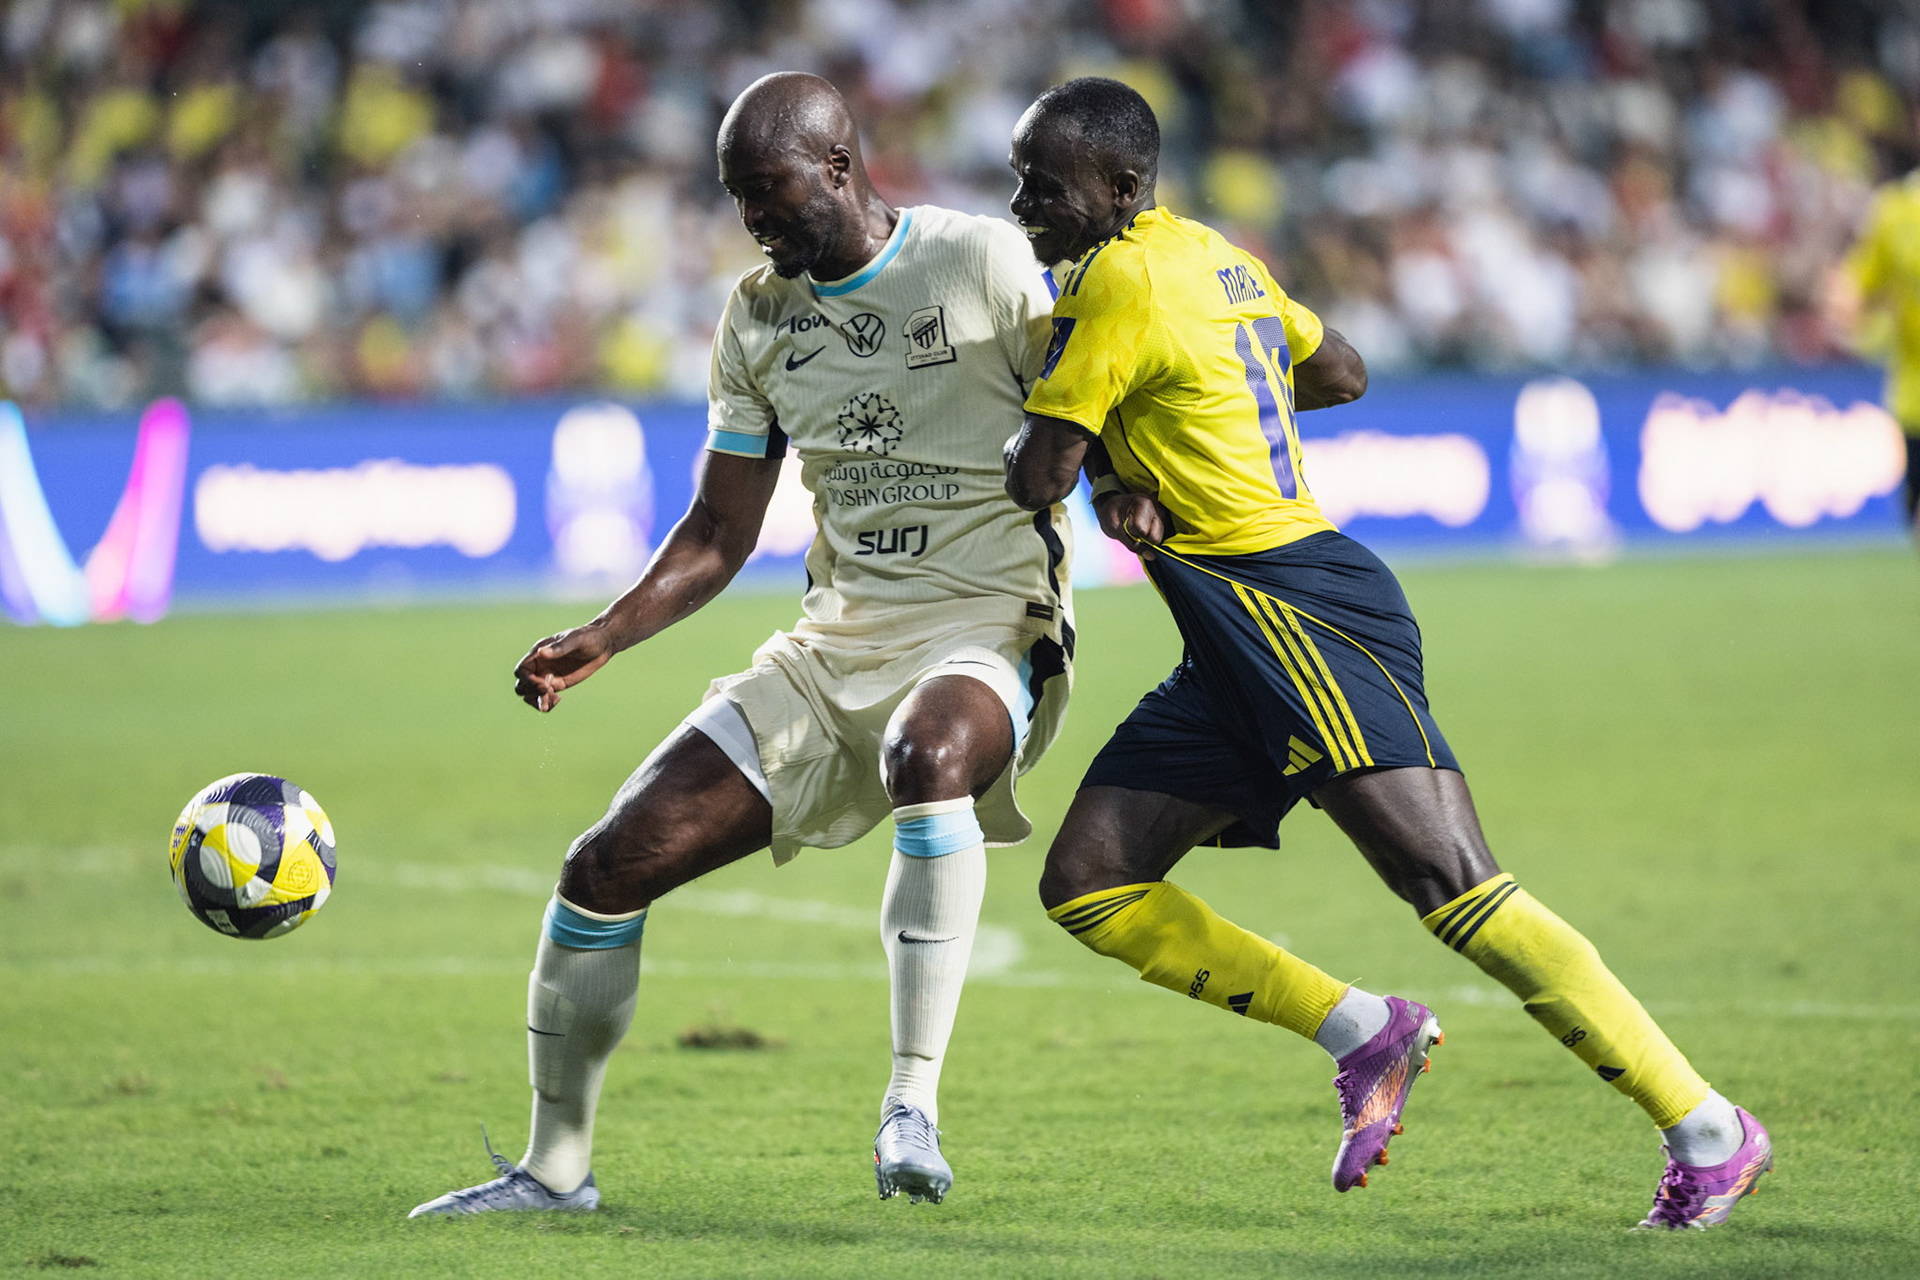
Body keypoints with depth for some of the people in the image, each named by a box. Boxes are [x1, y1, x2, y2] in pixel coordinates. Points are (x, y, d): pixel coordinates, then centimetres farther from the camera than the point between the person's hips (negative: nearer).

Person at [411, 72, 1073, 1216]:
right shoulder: (757, 319, 10)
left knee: (928, 756, -43)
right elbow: (718, 539, 15)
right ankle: (556, 1167, 14)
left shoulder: (984, 263, -7)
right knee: (609, 866, -4)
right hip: (835, 644, 6)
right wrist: (601, 638, 0)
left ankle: (916, 1101, -33)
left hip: (985, 629, -6)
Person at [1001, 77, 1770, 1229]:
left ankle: (1709, 1133, -13)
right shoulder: (1216, 259, 17)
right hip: (1241, 644, 10)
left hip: (1298, 609, -10)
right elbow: (1343, 374, 31)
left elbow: (1038, 476, -11)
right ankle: (1365, 1034, 4)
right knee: (1086, 882, 2)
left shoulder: (1121, 281, -10)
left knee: (1452, 886, -16)